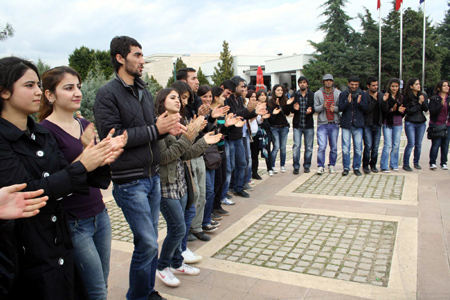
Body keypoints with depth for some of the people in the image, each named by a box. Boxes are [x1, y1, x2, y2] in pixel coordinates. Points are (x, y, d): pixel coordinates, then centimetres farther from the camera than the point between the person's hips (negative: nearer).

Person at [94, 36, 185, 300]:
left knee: (150, 241, 16)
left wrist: (168, 128, -3)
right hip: (129, 181, -7)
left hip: (153, 176, 8)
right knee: (148, 244, -3)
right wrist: (155, 129, -18)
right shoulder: (108, 94, -10)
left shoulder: (144, 92, 14)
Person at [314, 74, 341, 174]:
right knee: (322, 146, -10)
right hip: (322, 123, -2)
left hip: (334, 123, 2)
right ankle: (320, 166, -1)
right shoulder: (318, 94, 4)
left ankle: (332, 165, 20)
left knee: (334, 147, 7)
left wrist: (334, 108, -16)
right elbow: (316, 108, 0)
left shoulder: (338, 93, 6)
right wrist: (323, 106, -20)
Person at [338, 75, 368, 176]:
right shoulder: (343, 94, 3)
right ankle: (346, 168, 10)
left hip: (358, 125, 1)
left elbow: (365, 108, -1)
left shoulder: (362, 94, 6)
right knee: (345, 148, -1)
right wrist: (348, 102, -22)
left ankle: (356, 168, 16)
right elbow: (340, 108, -4)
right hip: (346, 124, -1)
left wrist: (360, 103, -21)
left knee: (358, 148, 4)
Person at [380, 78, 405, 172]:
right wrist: (392, 109, -31)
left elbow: (404, 111, 9)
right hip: (387, 123, -4)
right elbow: (384, 110, -14)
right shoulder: (386, 96, -5)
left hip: (398, 123, 4)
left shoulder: (401, 97, 9)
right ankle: (384, 166, 1)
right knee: (388, 145, -6)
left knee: (396, 145, 9)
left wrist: (400, 111, -12)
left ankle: (394, 165, 21)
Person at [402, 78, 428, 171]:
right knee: (411, 143, -9)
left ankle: (416, 163, 21)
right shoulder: (406, 97, -8)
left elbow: (426, 109, 0)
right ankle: (405, 164, -1)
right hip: (410, 123, -4)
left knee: (418, 144, 8)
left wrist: (423, 102, -16)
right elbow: (409, 111, -12)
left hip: (421, 123, 4)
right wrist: (419, 103, -17)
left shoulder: (423, 95, 4)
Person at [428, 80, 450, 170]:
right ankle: (432, 163, -1)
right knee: (436, 144, -7)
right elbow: (432, 112, -12)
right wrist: (441, 105, -23)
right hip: (436, 125, -4)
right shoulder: (434, 99, -3)